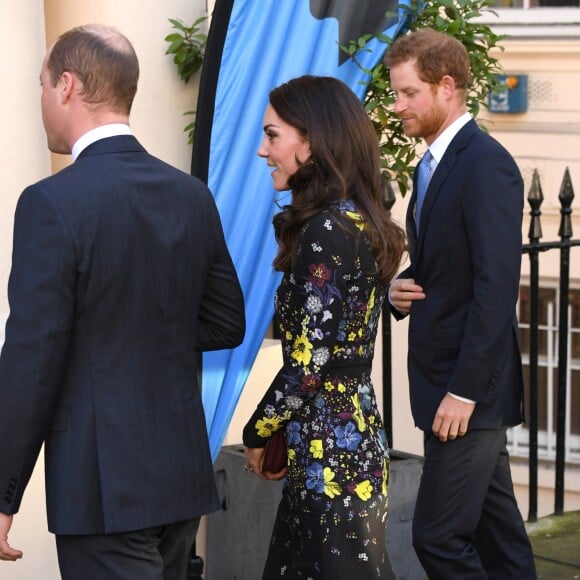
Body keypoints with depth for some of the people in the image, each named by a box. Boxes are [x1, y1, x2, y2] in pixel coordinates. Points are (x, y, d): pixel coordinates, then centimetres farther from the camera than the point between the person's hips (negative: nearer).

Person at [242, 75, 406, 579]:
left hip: (328, 457, -9)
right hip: (358, 441, 9)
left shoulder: (326, 231, -17)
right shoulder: (361, 220, 10)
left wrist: (258, 434, -3)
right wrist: (283, 433, 12)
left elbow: (307, 363, -19)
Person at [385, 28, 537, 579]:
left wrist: (464, 391, -22)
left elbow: (496, 287, -21)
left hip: (471, 387, -9)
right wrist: (401, 289, 1)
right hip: (448, 380, 9)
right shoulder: (437, 162, 14)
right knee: (496, 530, 13)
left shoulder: (486, 163, -16)